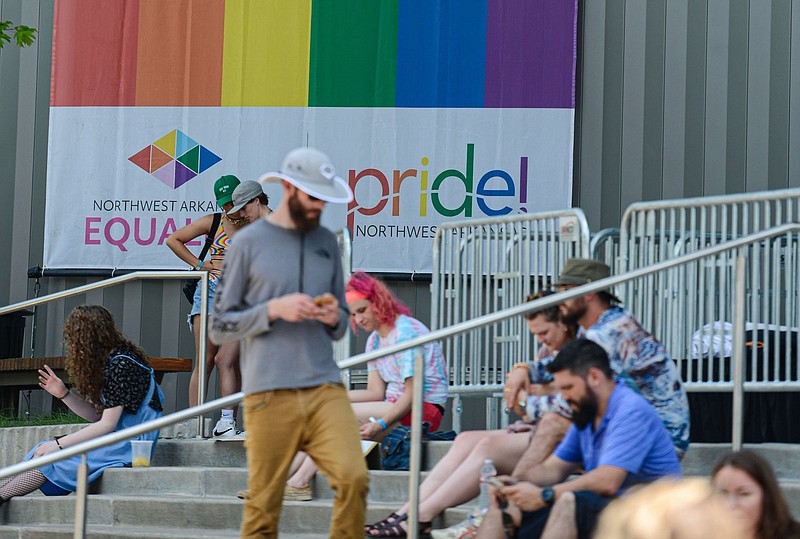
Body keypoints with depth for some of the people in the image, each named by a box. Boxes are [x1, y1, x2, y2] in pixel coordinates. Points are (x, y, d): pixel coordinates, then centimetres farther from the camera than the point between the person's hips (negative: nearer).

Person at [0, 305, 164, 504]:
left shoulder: (121, 365, -16)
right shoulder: (106, 362, 13)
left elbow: (107, 424, -19)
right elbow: (96, 415, 15)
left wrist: (58, 444, -16)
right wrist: (64, 394, 2)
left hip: (127, 447, -9)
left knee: (49, 456, -16)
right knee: (44, 449, -2)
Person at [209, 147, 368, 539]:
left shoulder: (327, 242, 16)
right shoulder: (249, 242, 4)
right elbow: (219, 326, 3)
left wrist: (334, 319, -2)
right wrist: (274, 309, -10)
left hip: (325, 387, 3)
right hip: (268, 393, -3)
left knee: (353, 477, -18)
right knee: (263, 503, -3)